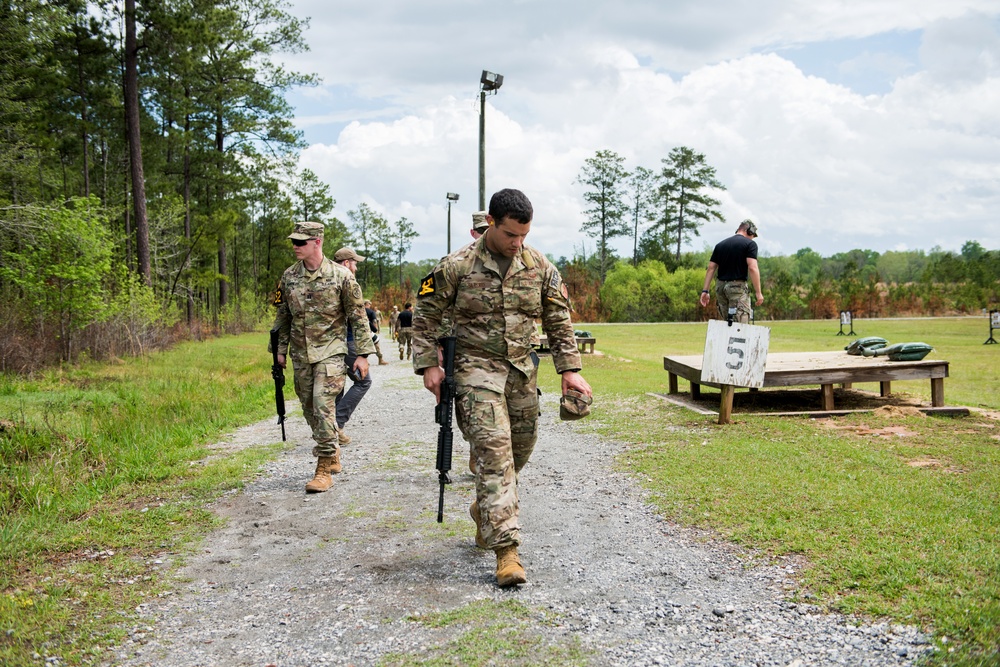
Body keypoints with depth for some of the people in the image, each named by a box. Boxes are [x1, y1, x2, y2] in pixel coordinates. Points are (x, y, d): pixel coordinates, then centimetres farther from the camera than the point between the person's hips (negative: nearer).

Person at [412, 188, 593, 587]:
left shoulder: (539, 267, 3)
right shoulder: (457, 266, -8)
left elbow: (559, 320, 8)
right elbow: (426, 315, 0)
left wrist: (569, 369, 2)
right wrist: (428, 364, -7)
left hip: (523, 371, 5)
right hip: (477, 369, -5)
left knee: (520, 449, 12)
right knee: (494, 452, -13)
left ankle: (486, 509, 40)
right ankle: (506, 550, -11)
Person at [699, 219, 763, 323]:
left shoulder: (720, 245, 15)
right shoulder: (750, 244, -2)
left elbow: (711, 268, 11)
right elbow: (752, 268, -12)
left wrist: (705, 290, 11)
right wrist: (758, 292, -11)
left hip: (720, 286, 6)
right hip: (738, 287, -6)